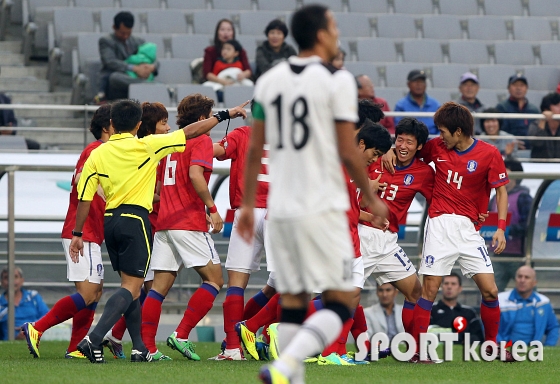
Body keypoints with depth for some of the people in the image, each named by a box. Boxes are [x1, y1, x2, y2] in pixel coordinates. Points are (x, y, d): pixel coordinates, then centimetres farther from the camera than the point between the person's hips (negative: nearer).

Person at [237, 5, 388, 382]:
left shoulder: (269, 80, 8)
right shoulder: (337, 81, -8)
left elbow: (254, 149, 10)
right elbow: (347, 153, -9)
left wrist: (247, 204, 17)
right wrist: (371, 199, 5)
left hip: (280, 209, 6)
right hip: (322, 209, -6)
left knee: (292, 303, 11)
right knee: (339, 302, -3)